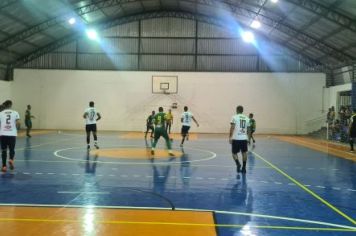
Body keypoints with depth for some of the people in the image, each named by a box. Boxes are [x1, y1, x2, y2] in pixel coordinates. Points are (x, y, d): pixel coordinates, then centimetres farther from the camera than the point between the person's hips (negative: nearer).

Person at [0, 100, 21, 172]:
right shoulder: (15, 113, 2)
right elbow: (18, 123, -7)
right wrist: (16, 129, 13)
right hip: (12, 134, 0)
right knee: (11, 149, 14)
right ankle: (11, 160, -12)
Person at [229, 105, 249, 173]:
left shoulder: (234, 117, -2)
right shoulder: (247, 118, 11)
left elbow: (232, 128, -10)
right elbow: (248, 129, 14)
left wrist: (230, 137, -6)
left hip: (236, 138, -3)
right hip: (244, 138, 3)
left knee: (234, 153, 9)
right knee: (244, 153, 13)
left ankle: (238, 163, -14)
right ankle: (244, 168, 15)